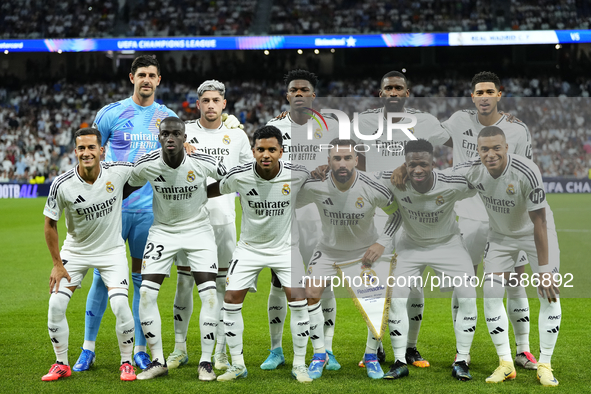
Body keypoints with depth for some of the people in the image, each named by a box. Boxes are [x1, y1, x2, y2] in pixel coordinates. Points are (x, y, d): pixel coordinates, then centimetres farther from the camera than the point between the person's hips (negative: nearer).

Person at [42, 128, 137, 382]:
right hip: (75, 251, 1)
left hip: (111, 249, -1)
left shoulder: (119, 172, -18)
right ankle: (62, 364, 12)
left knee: (120, 306, -16)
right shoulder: (62, 185, -19)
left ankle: (126, 363, 6)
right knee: (56, 305, -8)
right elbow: (50, 223, -6)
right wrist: (57, 263, -6)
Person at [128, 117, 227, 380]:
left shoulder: (203, 163, -20)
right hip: (163, 230, 1)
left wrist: (201, 196, -3)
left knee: (209, 294, -12)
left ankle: (206, 362, 2)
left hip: (198, 228, -1)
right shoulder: (146, 165, -17)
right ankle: (158, 361, 5)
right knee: (146, 294, -9)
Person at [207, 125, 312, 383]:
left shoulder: (297, 174, -18)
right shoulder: (239, 176, -19)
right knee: (231, 300, -5)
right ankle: (237, 365, 11)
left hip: (285, 246, -1)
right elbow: (213, 190, 1)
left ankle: (299, 364, 7)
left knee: (298, 301, -11)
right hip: (249, 247, 1)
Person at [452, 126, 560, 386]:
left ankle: (544, 365, 2)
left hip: (534, 232, -3)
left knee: (549, 295, -10)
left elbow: (539, 222, -28)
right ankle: (505, 364, 6)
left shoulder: (527, 172, -34)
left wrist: (544, 269, -25)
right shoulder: (471, 171, -23)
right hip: (500, 235, 3)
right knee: (491, 294, -6)